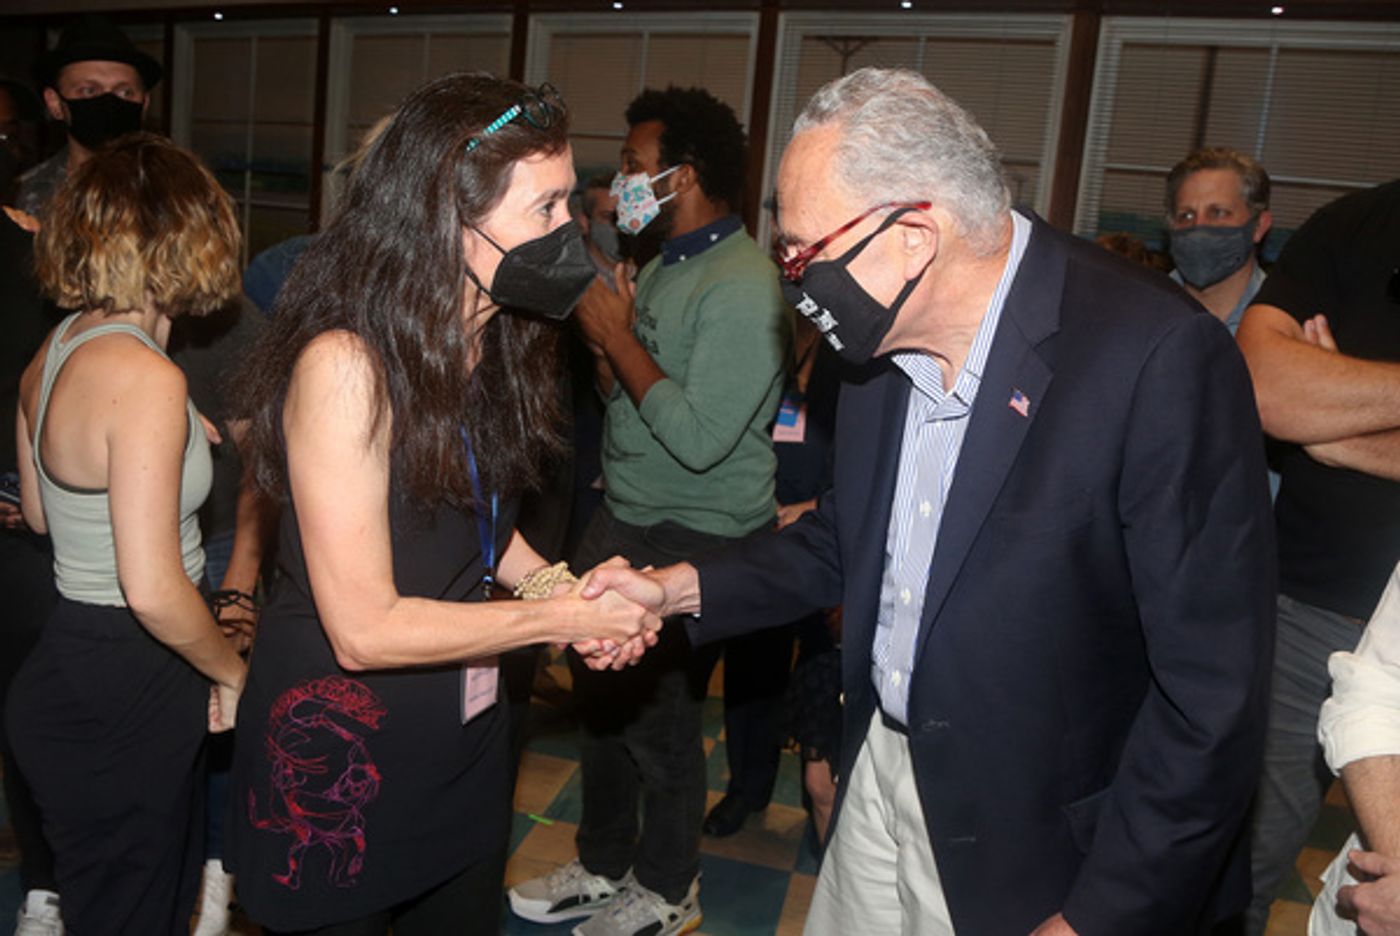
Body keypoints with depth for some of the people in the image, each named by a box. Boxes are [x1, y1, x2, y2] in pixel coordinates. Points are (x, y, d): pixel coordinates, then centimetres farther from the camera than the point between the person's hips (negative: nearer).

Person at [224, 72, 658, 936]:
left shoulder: (499, 339, -1)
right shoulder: (345, 365, -26)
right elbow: (366, 628, -25)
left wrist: (559, 584, -8)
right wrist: (559, 618, -18)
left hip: (466, 737, 7)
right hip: (338, 758, -7)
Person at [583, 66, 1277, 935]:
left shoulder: (1161, 358, -25)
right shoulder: (886, 335, -3)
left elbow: (1215, 695, -22)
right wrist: (678, 589, -1)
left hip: (1034, 853, -6)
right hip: (880, 778, 6)